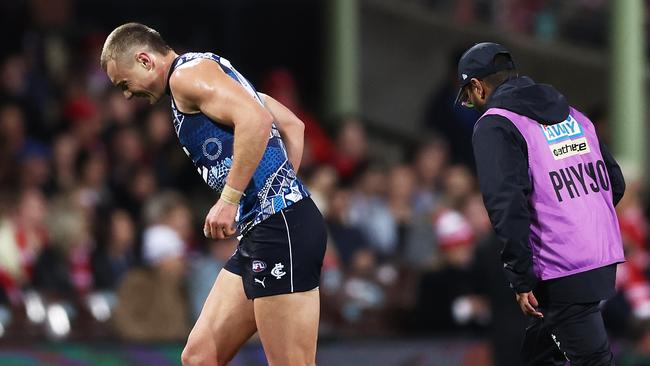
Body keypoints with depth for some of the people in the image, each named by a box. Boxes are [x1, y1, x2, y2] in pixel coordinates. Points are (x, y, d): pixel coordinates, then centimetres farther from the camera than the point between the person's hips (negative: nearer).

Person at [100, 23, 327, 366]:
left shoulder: (187, 73, -6)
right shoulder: (216, 75, 23)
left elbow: (256, 119, -22)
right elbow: (293, 125, 26)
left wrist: (229, 199, -19)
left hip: (279, 226, -10)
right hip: (258, 233, 10)